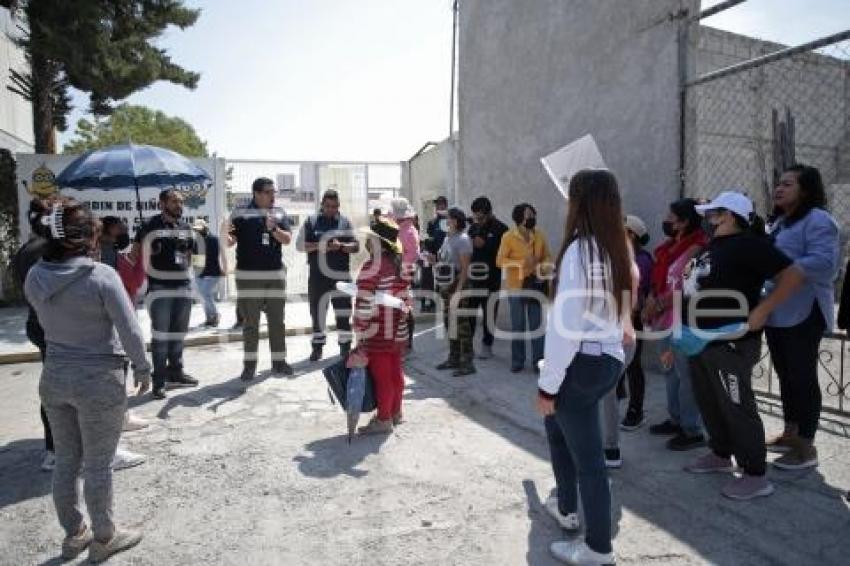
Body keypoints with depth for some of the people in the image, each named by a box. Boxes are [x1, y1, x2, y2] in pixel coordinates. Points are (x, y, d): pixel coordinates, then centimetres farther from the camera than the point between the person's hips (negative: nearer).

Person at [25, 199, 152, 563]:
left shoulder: (35, 277, -2)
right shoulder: (102, 275, -19)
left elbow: (46, 319, 14)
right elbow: (130, 331, -17)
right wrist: (142, 369, -5)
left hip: (54, 377, 6)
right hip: (99, 380, -6)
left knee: (66, 461, 19)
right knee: (98, 465, 8)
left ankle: (73, 534, 35)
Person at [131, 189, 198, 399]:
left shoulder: (186, 227, 12)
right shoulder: (151, 226, -6)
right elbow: (135, 252, -3)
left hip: (183, 286, 6)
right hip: (159, 287, -6)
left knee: (178, 333, 14)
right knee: (160, 335, -4)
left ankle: (175, 372, 27)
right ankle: (159, 380, 3)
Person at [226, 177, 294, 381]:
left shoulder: (280, 213, 8)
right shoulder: (241, 213, 0)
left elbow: (287, 240, -1)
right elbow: (230, 242, -3)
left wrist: (273, 228, -19)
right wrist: (226, 235, -26)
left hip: (275, 274, 3)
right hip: (248, 275, -3)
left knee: (277, 320, 8)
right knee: (250, 322, 3)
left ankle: (278, 361, 18)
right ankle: (249, 364, 12)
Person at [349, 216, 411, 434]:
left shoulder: (371, 267, -16)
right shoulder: (399, 264, 6)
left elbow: (363, 305, -18)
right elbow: (406, 299, 11)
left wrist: (360, 335, -12)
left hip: (377, 333, -7)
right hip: (398, 331, 7)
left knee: (382, 376, 3)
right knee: (395, 372, 17)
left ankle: (384, 419, 13)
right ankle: (395, 412, 30)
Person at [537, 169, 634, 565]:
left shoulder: (579, 250, -17)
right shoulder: (617, 249, 8)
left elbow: (565, 324, -18)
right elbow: (617, 312, 7)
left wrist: (548, 384, -13)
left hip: (583, 363, -9)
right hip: (611, 359, 9)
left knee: (587, 455, 5)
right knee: (556, 425, 28)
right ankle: (566, 506, 44)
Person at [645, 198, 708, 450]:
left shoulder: (696, 248, -14)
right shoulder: (670, 246, 14)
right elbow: (659, 279, 17)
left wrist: (659, 304, -12)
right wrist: (651, 302, 2)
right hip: (667, 319, 9)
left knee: (686, 374, -2)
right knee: (671, 370, 17)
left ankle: (692, 431, 8)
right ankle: (676, 419, 31)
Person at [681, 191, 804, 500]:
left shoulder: (747, 244, -12)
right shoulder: (711, 248, 15)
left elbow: (793, 275, -19)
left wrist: (761, 311, -21)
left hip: (730, 345, -9)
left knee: (737, 409, -1)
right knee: (709, 404, 18)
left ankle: (756, 476, 11)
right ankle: (720, 456, 35)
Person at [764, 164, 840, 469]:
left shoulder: (817, 220, -11)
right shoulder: (778, 223, 18)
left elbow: (824, 263, -24)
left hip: (803, 314, -9)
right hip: (776, 313, 9)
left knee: (803, 377, -1)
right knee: (786, 375, 16)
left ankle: (806, 446, 9)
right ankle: (790, 433, 28)